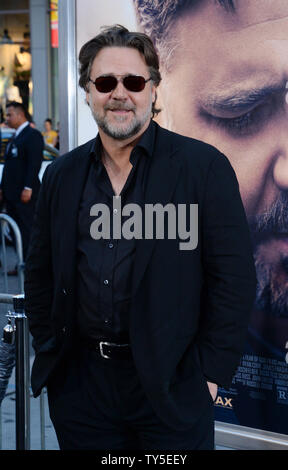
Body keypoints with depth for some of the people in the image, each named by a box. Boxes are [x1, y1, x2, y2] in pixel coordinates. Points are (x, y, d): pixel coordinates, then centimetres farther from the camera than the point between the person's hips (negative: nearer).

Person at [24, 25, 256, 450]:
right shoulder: (61, 175, 7)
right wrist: (48, 351, 7)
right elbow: (40, 275, 15)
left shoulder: (204, 166, -6)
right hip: (79, 384, 4)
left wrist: (209, 372, -9)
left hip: (171, 384, -3)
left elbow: (235, 277, -8)